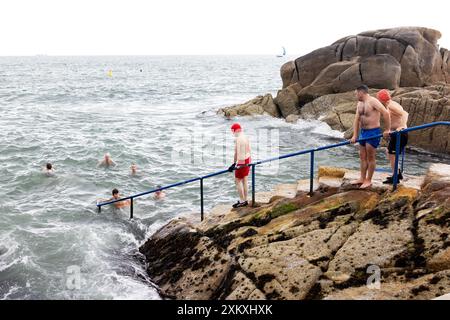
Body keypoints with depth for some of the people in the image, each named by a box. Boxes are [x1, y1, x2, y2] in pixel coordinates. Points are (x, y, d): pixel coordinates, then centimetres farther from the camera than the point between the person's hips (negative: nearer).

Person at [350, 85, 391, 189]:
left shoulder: (373, 101, -16)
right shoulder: (360, 103, 11)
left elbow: (386, 113, -24)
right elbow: (357, 119, 12)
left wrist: (387, 130, -22)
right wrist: (355, 135, 7)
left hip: (373, 132, -9)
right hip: (363, 132, 9)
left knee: (370, 158, 0)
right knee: (363, 156, 14)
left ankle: (368, 181, 8)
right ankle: (362, 178, 23)